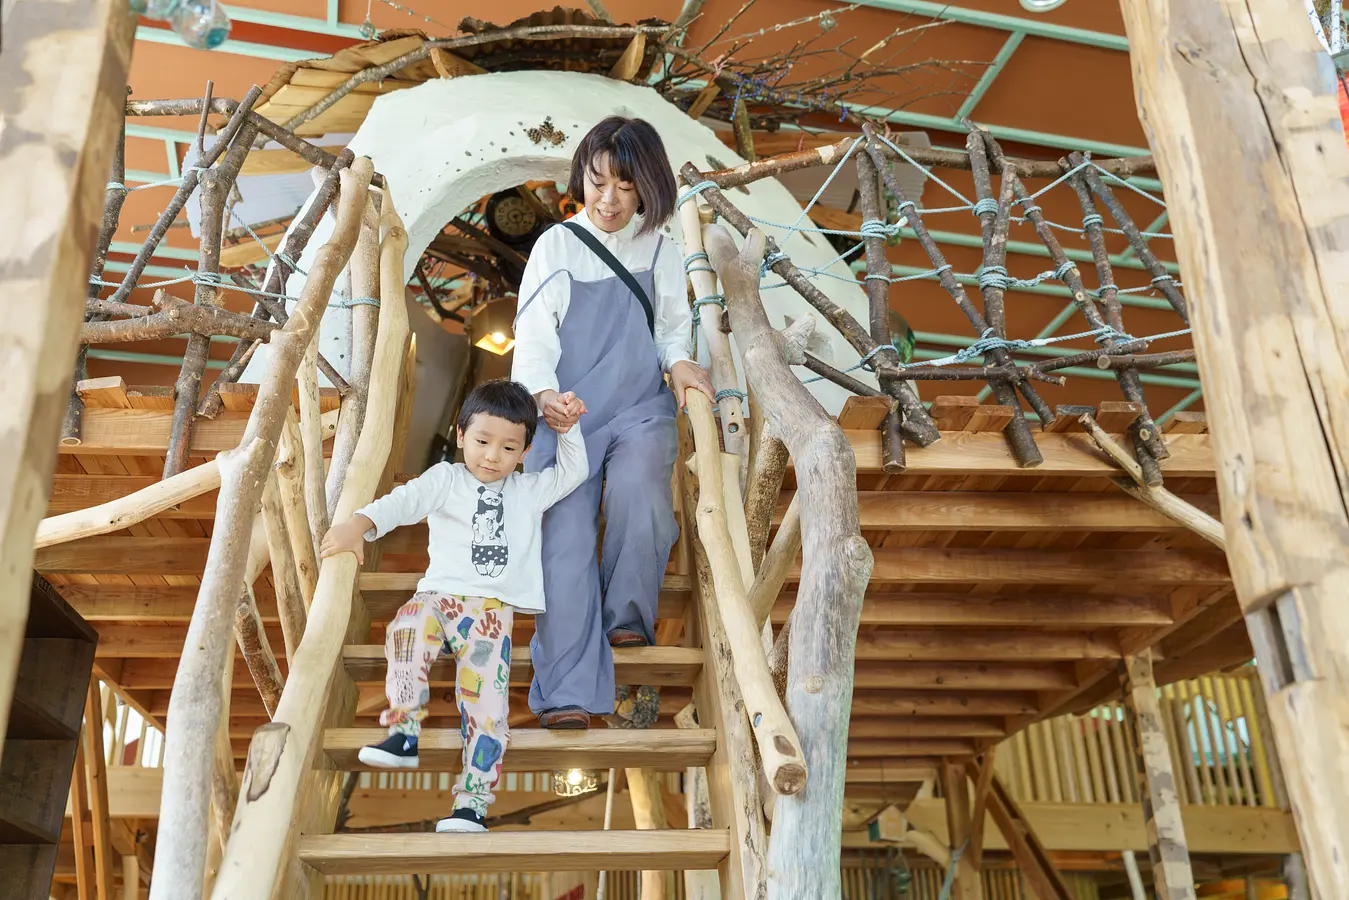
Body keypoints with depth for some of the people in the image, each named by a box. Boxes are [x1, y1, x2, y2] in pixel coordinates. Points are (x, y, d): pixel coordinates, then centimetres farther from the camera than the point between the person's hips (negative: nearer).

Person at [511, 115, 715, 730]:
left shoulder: (661, 250, 13)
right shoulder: (556, 246, 7)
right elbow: (533, 334, 0)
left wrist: (679, 361, -3)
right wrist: (544, 393, -21)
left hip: (639, 408, 1)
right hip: (566, 412, -1)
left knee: (637, 488, -31)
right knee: (565, 534, -18)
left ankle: (627, 617, -7)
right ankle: (568, 691, -20)